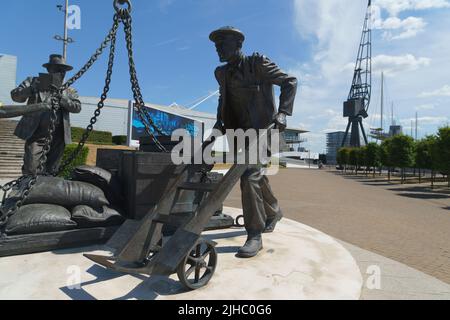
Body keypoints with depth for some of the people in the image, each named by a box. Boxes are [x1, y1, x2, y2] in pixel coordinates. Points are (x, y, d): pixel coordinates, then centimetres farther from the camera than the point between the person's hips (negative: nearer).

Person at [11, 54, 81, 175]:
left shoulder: (69, 92, 14)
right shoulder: (34, 81, 12)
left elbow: (77, 107, -2)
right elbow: (15, 95, 2)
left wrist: (60, 97, -17)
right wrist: (33, 88, -16)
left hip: (58, 137, 1)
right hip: (36, 135, -1)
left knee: (51, 172, 5)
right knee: (30, 171, -7)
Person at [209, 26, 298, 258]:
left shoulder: (257, 63, -7)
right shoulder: (222, 73, 11)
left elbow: (290, 81, -6)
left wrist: (282, 112, -19)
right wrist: (219, 121, 11)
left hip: (259, 129, -7)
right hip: (237, 131, 7)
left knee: (249, 176, -22)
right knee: (256, 176, 17)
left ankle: (255, 236, -14)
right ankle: (273, 212, 42)